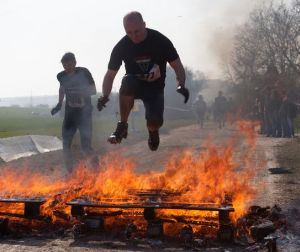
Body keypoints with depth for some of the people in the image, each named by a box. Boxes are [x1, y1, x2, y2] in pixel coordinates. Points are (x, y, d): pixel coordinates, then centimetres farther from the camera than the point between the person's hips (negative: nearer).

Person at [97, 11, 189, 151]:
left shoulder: (161, 41, -16)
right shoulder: (121, 47, -13)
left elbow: (178, 67, -11)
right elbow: (110, 74, -9)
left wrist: (181, 85, -31)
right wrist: (104, 96, -27)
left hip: (155, 87, -1)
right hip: (134, 84, 1)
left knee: (155, 122, -25)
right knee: (127, 81, -37)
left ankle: (153, 131, 16)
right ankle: (122, 125, -19)